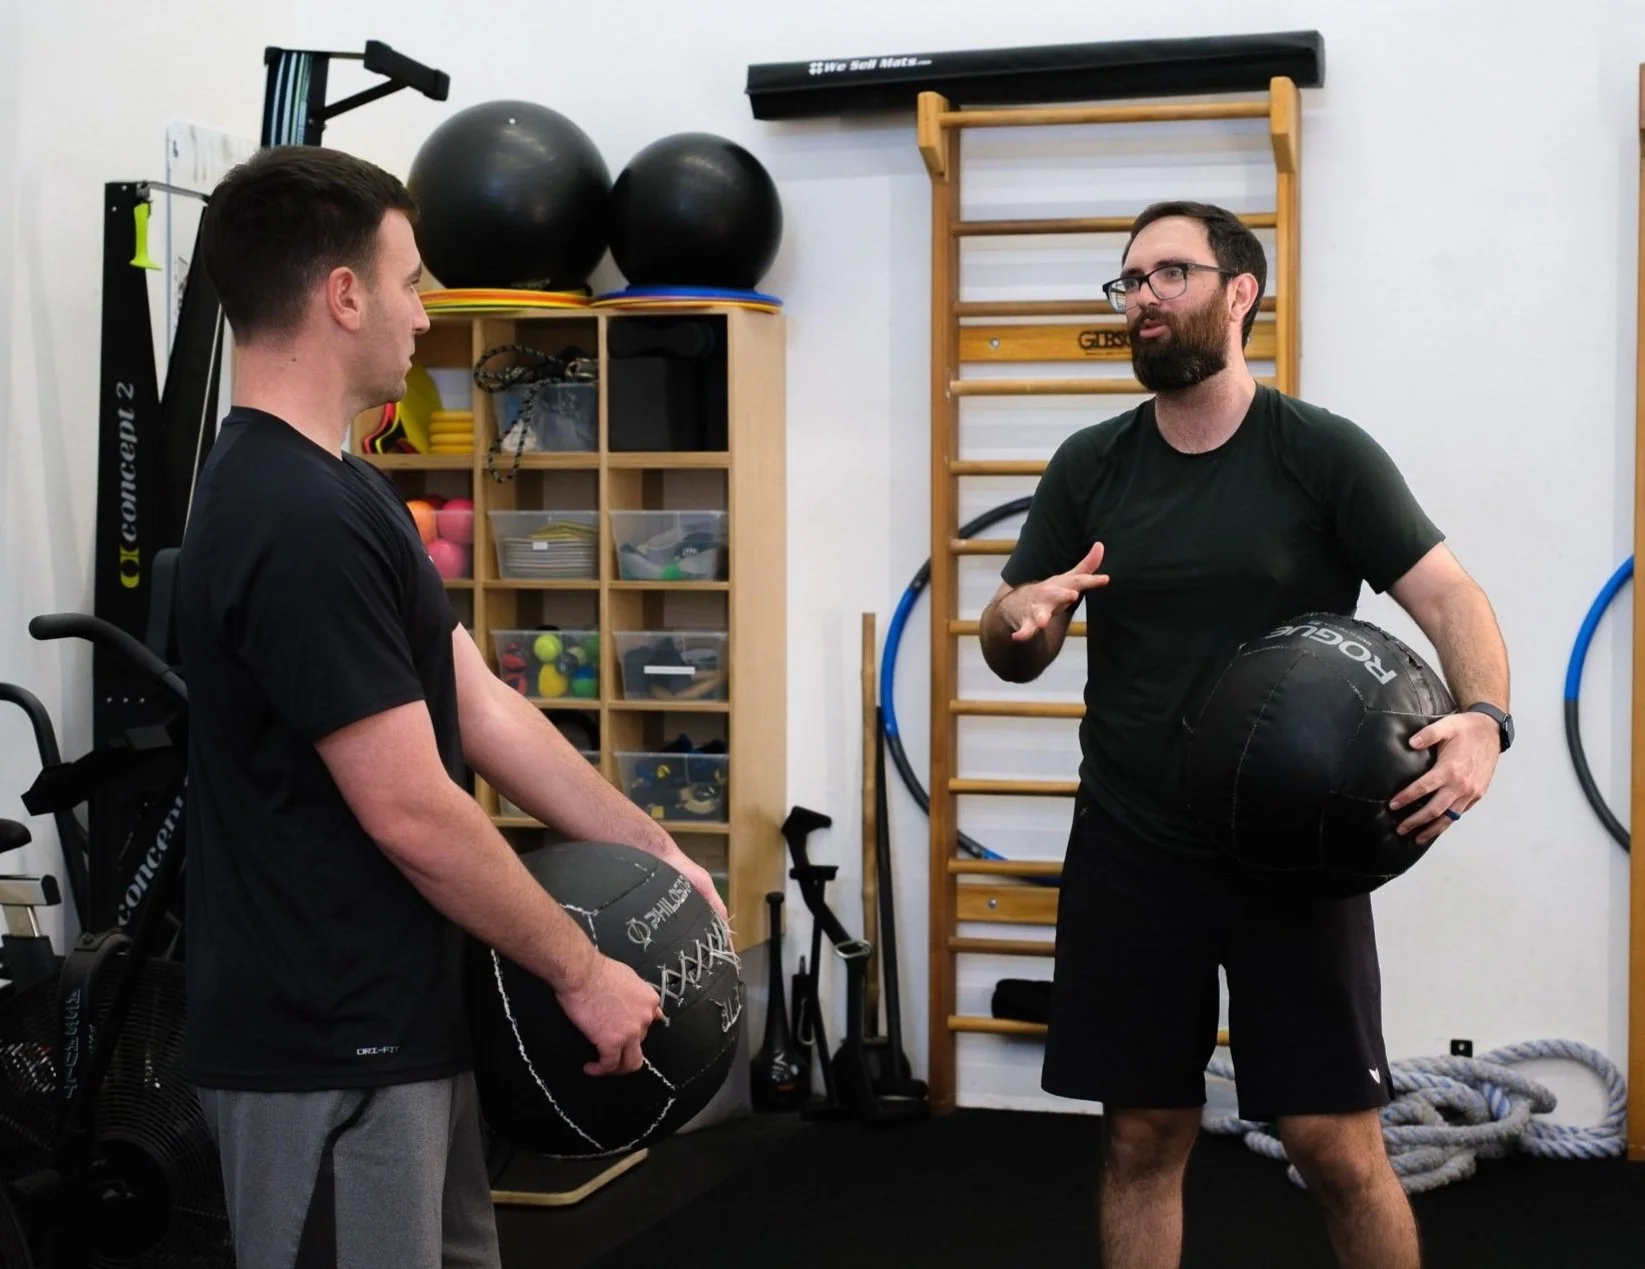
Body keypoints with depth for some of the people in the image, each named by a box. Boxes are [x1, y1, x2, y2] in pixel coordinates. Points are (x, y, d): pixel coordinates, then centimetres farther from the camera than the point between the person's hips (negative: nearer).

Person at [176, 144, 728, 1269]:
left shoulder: (333, 491, 11)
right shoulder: (299, 525, -24)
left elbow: (482, 708, 14)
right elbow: (413, 811, -23)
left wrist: (654, 851, 13)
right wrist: (582, 971, -12)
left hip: (391, 1017, 10)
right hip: (330, 1049, -10)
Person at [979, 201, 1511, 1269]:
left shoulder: (1323, 454, -4)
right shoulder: (1090, 467, 6)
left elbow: (1447, 595, -8)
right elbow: (1019, 655, 7)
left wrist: (1483, 717, -29)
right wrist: (1017, 615, -18)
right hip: (1130, 852, 3)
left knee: (1337, 1144, -4)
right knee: (1142, 1140, 8)